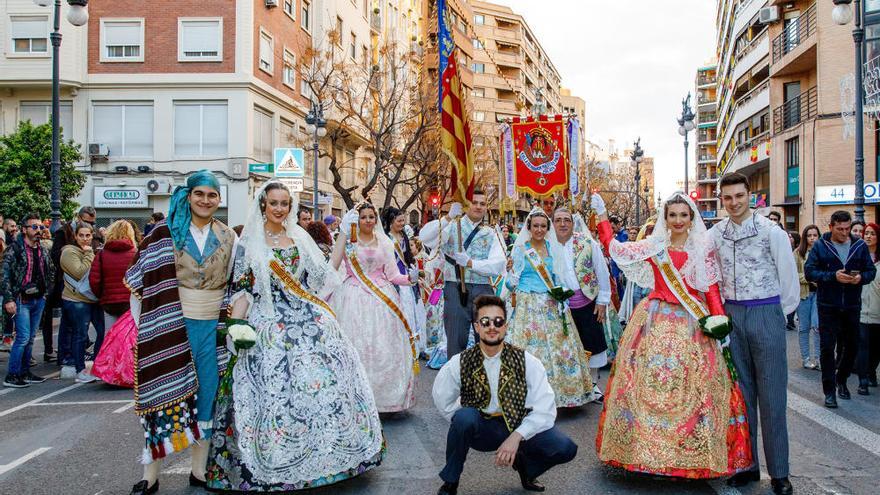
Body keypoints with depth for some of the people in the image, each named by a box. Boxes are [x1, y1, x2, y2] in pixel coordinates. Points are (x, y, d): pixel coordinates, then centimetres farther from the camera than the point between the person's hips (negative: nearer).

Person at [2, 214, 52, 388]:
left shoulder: (43, 251, 11)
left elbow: (50, 272, 22)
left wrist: (46, 292, 12)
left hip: (39, 300, 6)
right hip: (21, 300, -6)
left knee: (30, 338, 12)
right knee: (23, 337, -10)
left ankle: (24, 373, 21)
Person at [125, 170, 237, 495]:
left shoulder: (228, 237, 6)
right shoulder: (164, 234, -2)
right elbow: (139, 282, 0)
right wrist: (146, 327, -3)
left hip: (212, 327, 3)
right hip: (171, 326, -3)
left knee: (206, 397, 9)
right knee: (165, 396, 1)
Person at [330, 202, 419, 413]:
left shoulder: (384, 242, 12)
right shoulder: (348, 240, 3)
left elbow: (392, 274, 10)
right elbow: (333, 266, -13)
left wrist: (410, 278, -10)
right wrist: (344, 232, -14)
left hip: (382, 299, 3)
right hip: (354, 299, -3)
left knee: (384, 349, 3)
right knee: (356, 347, -3)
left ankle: (386, 395, 14)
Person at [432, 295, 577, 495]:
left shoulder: (527, 362, -8)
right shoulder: (460, 363, -6)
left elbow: (545, 409, -12)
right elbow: (442, 402, 7)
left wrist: (516, 437, -23)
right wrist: (465, 425, -3)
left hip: (519, 427, 1)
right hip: (480, 429, -1)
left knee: (565, 448, -23)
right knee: (464, 417, -35)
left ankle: (525, 467, 14)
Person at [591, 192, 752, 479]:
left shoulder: (703, 248, 3)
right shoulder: (653, 246, 8)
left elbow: (712, 289, 0)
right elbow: (615, 249, 8)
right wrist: (601, 215, 9)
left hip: (691, 325, -1)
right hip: (655, 323, 2)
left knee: (689, 386, -1)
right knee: (649, 382, 2)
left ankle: (693, 454, 12)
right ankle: (649, 449, 15)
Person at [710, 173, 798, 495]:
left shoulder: (771, 232, -5)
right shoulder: (714, 235, 5)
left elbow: (790, 281, 1)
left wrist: (776, 317, 6)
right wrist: (723, 311, 10)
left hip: (767, 314, -3)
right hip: (731, 315, 4)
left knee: (772, 395, -1)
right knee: (740, 393, 9)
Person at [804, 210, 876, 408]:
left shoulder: (860, 245, 4)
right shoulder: (820, 246, -4)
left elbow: (871, 270, 7)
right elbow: (809, 271, -10)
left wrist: (861, 277, -15)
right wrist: (833, 276, -22)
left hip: (852, 306, 3)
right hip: (828, 306, -3)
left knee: (852, 346, 13)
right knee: (827, 348, -1)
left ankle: (841, 380, 38)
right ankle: (829, 391, 8)